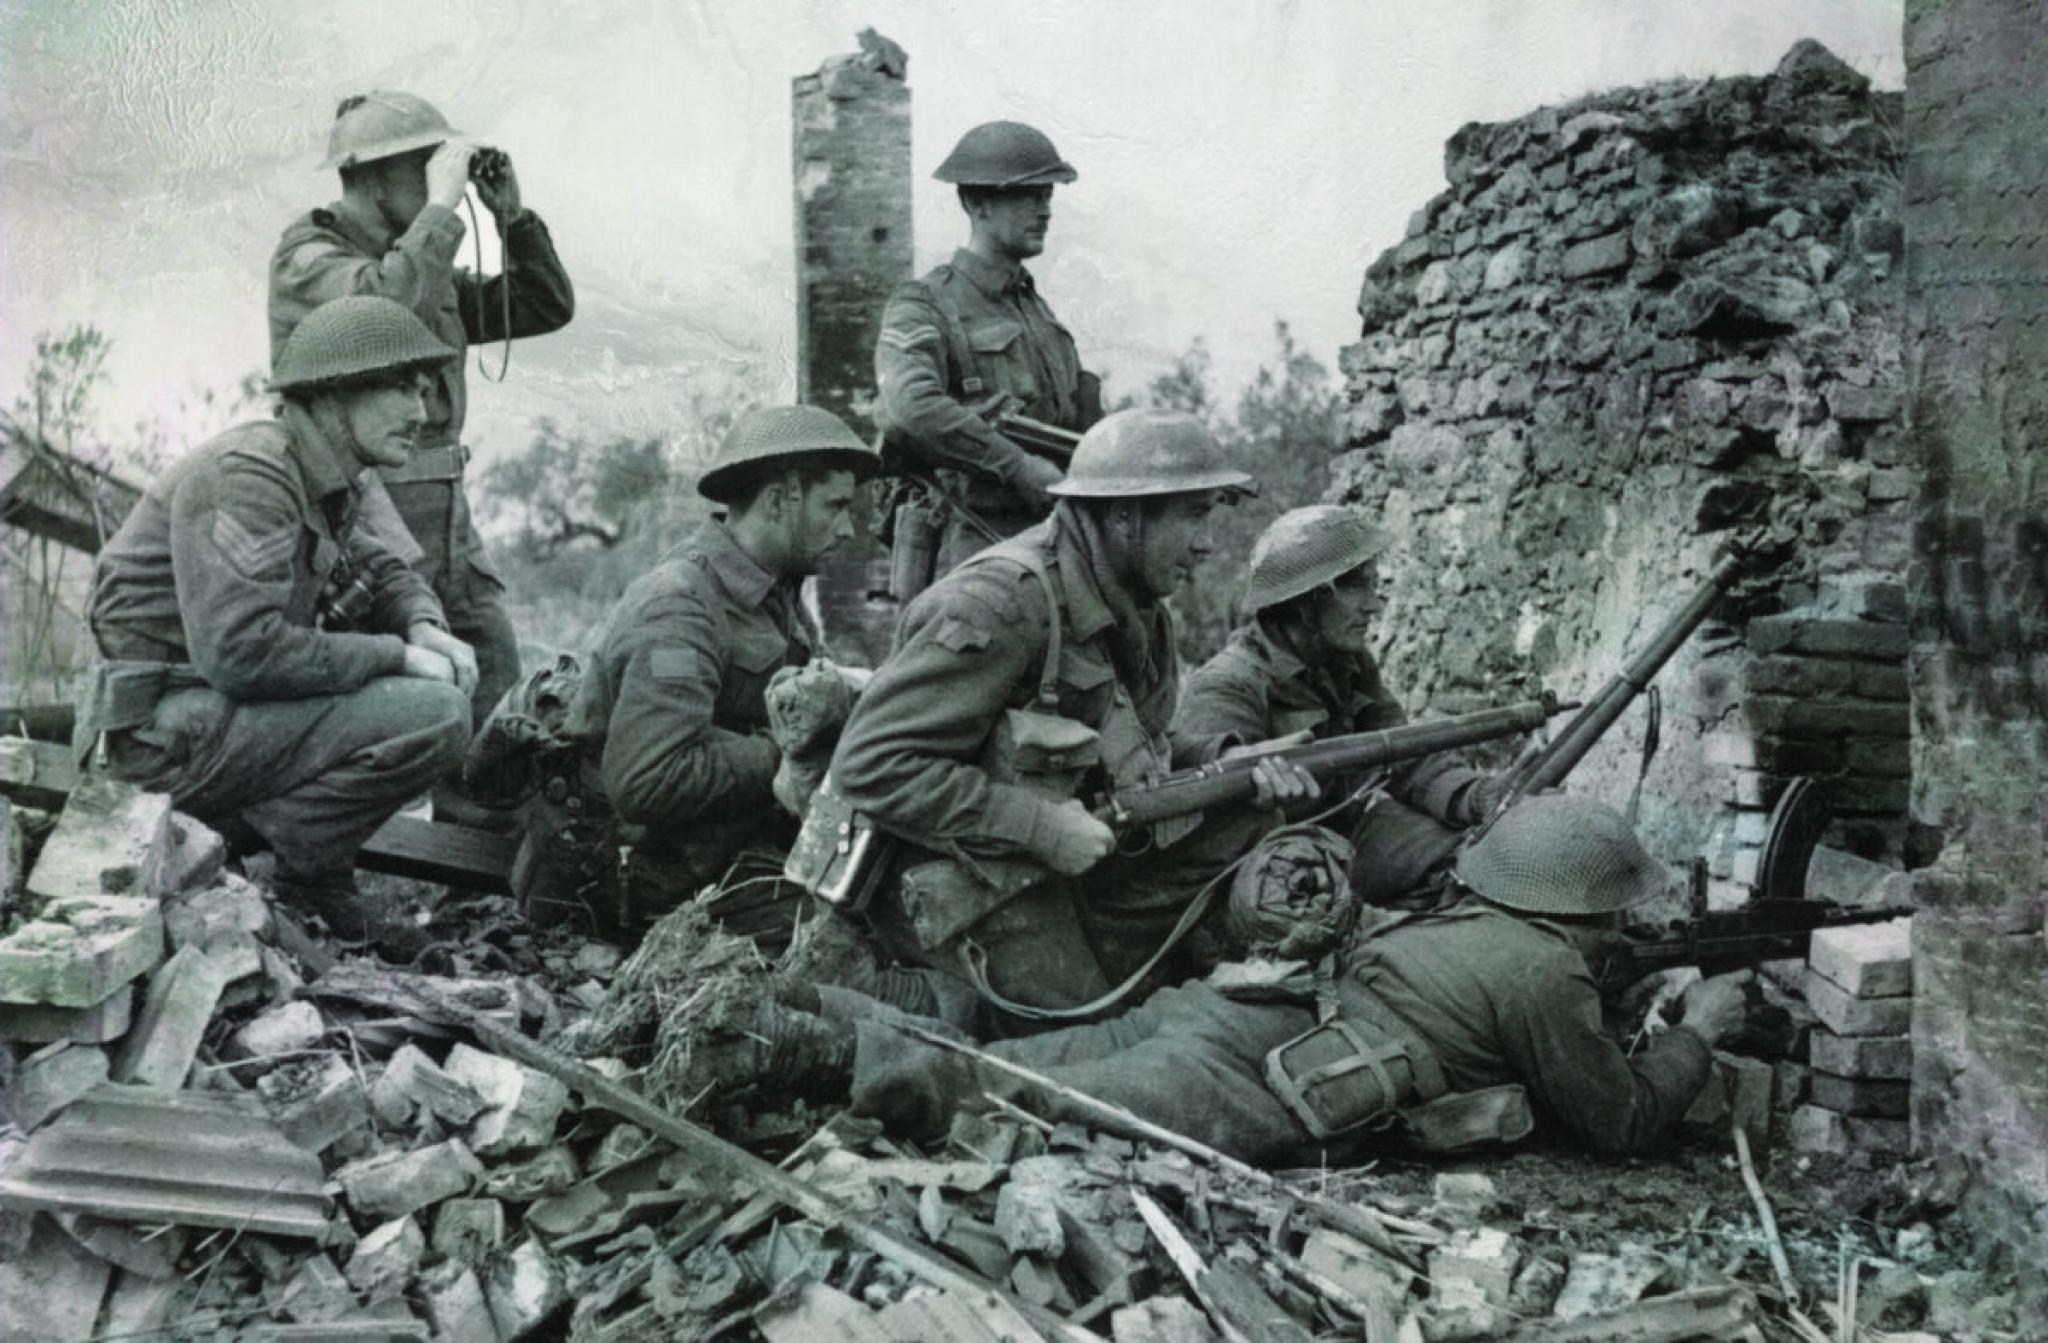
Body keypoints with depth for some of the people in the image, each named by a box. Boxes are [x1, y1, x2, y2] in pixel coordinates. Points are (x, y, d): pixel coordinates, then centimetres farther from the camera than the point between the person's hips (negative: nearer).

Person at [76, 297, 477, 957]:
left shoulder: (324, 477, 10)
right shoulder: (248, 473, -20)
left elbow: (379, 569, 22)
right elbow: (240, 650, -29)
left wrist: (428, 630, -2)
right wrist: (396, 655, -19)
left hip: (214, 703, 10)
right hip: (167, 728, -10)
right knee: (435, 715, -23)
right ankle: (307, 873, -5)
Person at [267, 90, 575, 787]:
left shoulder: (429, 266, 19)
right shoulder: (307, 255, -4)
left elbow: (548, 306, 20)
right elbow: (386, 302, -26)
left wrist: (513, 214, 10)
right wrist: (442, 206, -17)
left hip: (443, 509, 8)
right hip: (362, 507, -8)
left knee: (495, 698, 5)